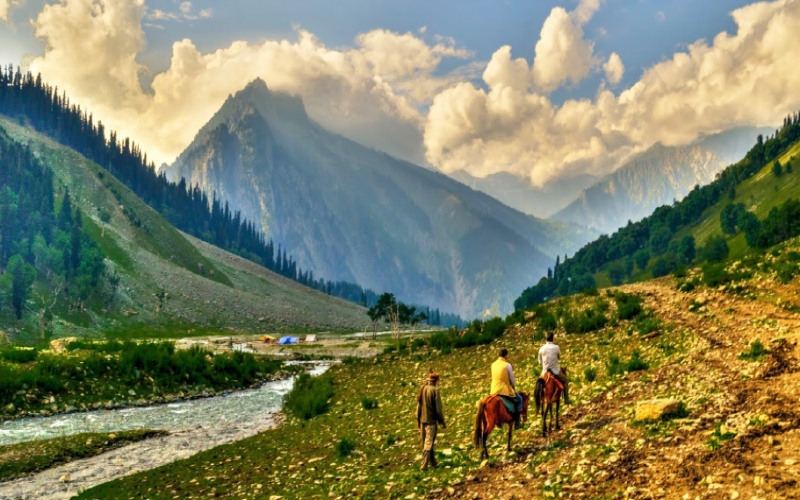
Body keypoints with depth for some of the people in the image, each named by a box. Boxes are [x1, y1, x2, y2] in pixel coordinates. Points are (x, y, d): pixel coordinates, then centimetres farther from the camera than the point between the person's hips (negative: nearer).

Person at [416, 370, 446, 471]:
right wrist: (442, 422, -2)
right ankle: (424, 465, -6)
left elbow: (418, 406, 11)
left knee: (426, 442, 15)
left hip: (422, 421, 6)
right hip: (431, 421, -6)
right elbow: (438, 408, -11)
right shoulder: (434, 390, -12)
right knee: (428, 444, -3)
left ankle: (433, 463, 27)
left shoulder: (422, 389, 5)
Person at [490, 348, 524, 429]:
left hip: (494, 391, 6)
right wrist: (514, 388, 15)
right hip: (506, 391, -6)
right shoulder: (507, 365, -11)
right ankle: (516, 422, 10)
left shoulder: (493, 364, 6)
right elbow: (512, 379, -5)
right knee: (519, 399, 16)